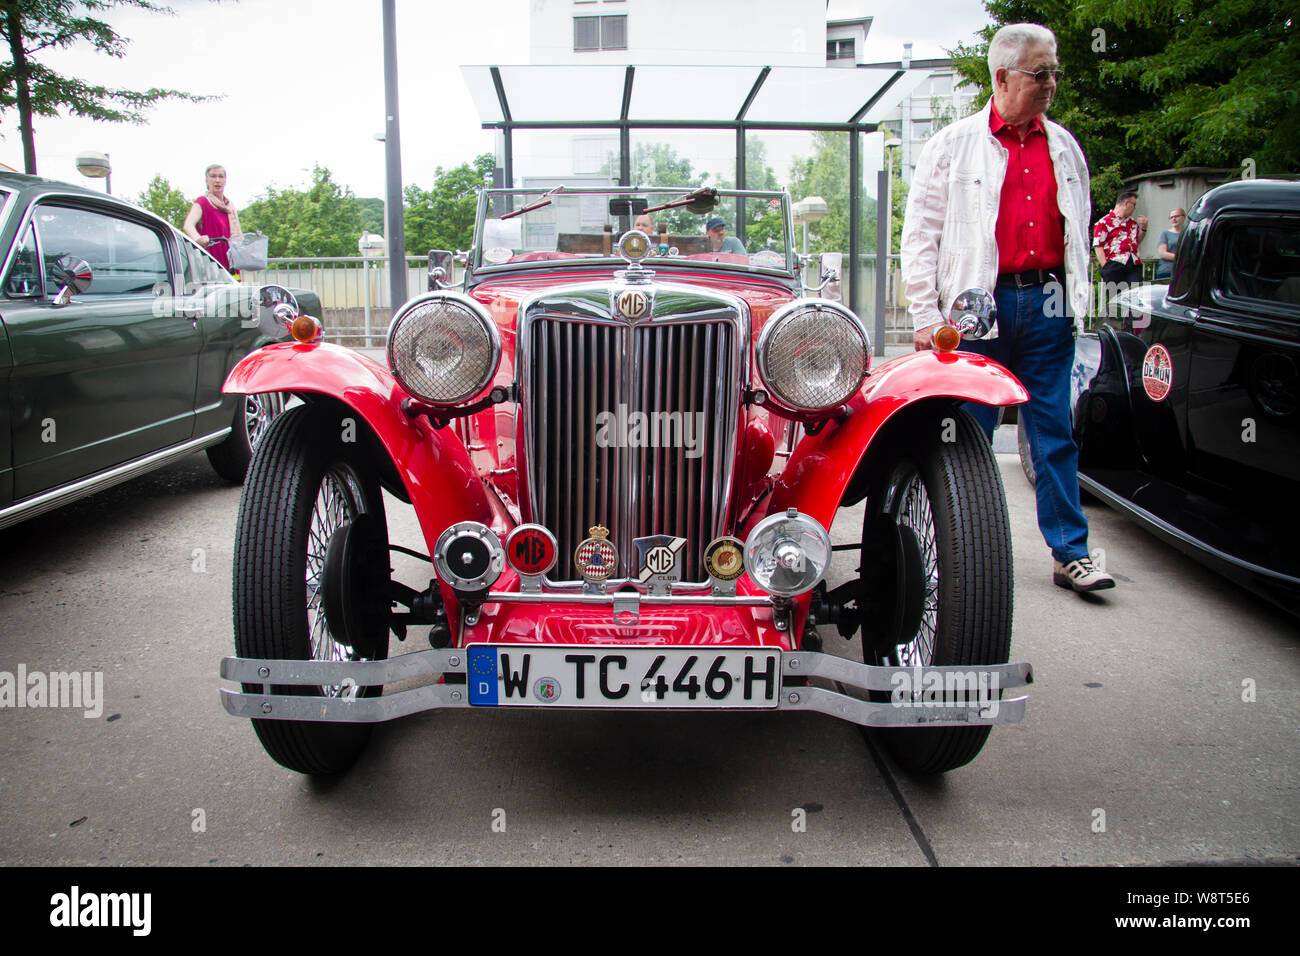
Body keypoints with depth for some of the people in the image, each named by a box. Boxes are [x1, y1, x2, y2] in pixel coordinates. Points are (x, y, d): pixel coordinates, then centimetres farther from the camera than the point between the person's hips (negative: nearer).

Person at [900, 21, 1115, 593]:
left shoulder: (1064, 147, 15)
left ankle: (1070, 553, 11)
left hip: (1048, 305, 4)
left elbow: (1078, 230, 21)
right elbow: (920, 234, -1)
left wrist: (1074, 301, 15)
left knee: (1055, 433, 5)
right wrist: (926, 315, -7)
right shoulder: (953, 144, 2)